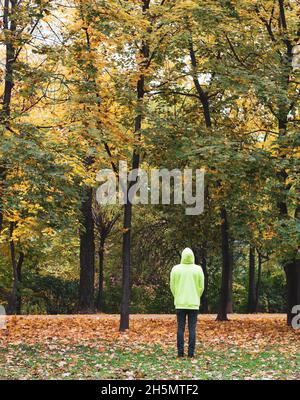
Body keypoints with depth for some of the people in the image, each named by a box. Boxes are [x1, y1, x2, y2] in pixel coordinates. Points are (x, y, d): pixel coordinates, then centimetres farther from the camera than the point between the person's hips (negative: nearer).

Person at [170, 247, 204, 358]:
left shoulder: (176, 269, -3)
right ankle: (191, 352, 0)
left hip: (180, 303, 0)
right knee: (192, 328, 2)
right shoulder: (198, 269, -3)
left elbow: (172, 286, 2)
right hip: (194, 303, 0)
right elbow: (201, 287, 0)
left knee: (180, 328, 4)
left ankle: (180, 352, 2)